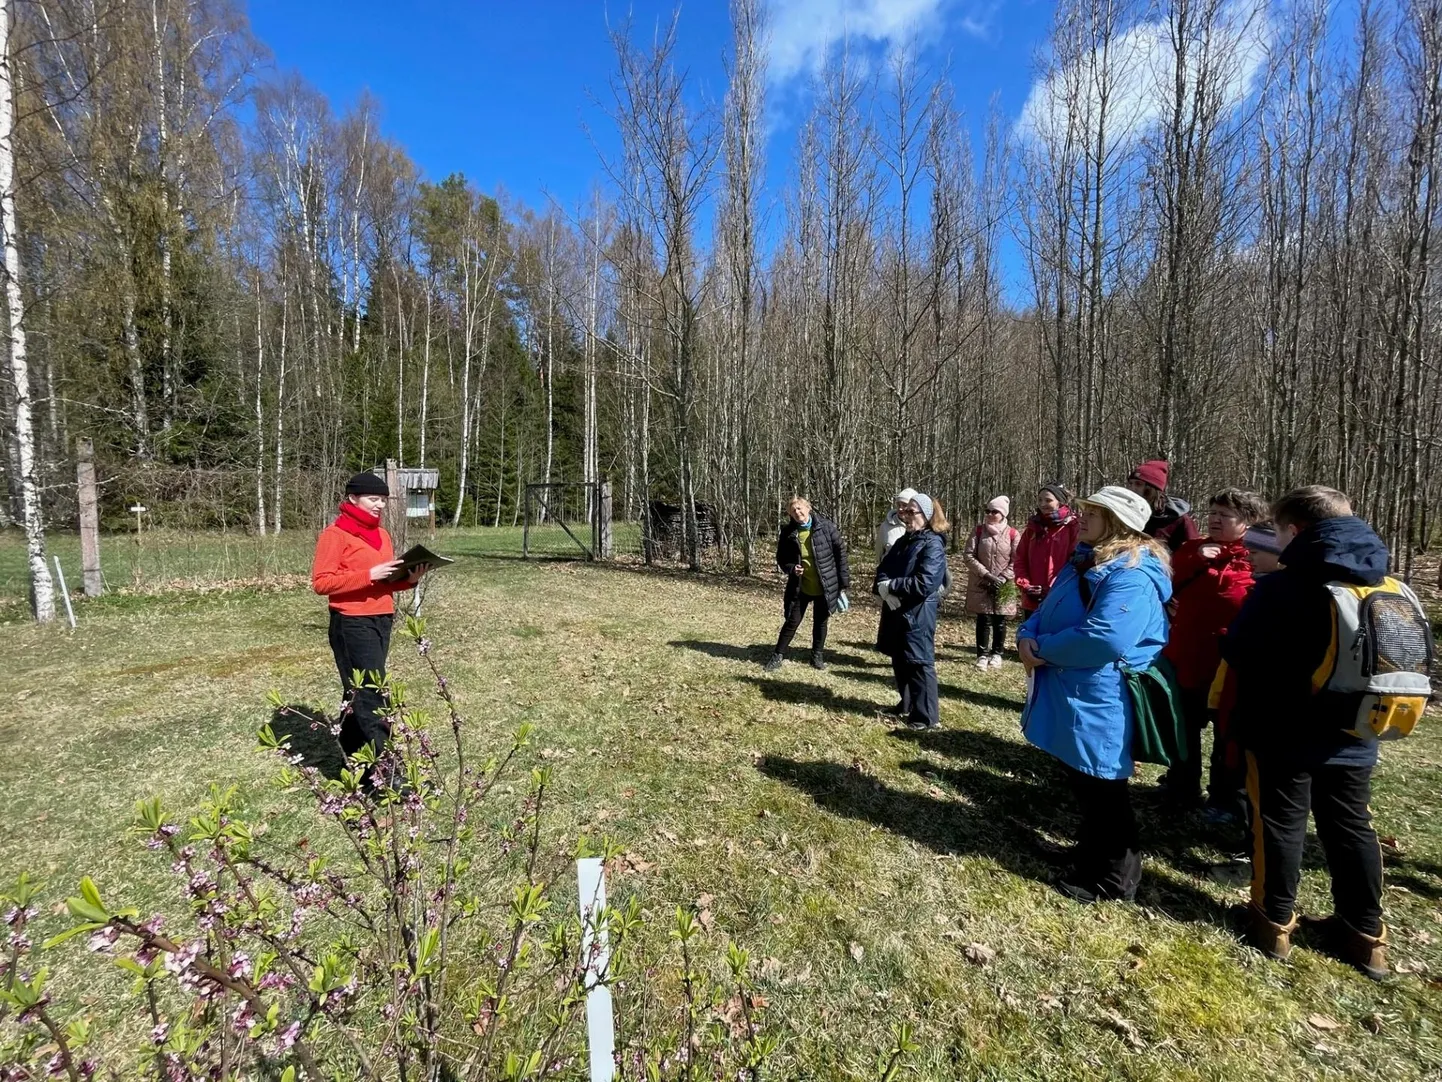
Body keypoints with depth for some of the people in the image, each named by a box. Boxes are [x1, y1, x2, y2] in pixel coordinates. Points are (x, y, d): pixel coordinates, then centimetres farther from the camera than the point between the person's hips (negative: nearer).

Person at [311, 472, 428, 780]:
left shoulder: (382, 534, 16)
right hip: (353, 624, -7)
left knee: (359, 695, 14)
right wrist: (369, 575, -20)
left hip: (383, 621, 7)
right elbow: (321, 582, -13)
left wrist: (409, 579, 0)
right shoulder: (335, 534, -7)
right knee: (372, 698, -8)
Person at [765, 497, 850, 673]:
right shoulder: (788, 533, -7)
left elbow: (840, 552, -5)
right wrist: (791, 568, -17)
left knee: (820, 622, 14)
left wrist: (844, 581, -6)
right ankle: (778, 656, 21)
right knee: (792, 622, 7)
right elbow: (781, 558, 5)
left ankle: (818, 656, 32)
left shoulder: (826, 527, -11)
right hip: (800, 587, 1)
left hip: (824, 586, 0)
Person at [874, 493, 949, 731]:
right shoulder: (903, 541, 13)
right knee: (900, 662, 17)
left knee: (919, 664, -1)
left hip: (918, 615, -8)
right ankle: (907, 705, 33)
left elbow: (924, 584, -23)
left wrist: (890, 586, -16)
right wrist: (884, 589, -14)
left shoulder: (933, 545, -13)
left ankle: (927, 717, 9)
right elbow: (883, 569, 8)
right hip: (896, 612, 8)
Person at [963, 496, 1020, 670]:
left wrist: (1002, 579, -14)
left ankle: (996, 654, 24)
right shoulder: (978, 531, 0)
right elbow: (969, 556, -4)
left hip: (1004, 586, 0)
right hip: (981, 584, 0)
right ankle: (982, 655, 10)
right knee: (983, 620, 0)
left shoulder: (1012, 534, -2)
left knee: (999, 621, 9)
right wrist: (987, 575, -14)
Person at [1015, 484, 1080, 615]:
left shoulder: (1073, 527, -3)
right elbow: (1020, 559, 12)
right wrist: (1024, 586, -3)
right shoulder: (1032, 527, 13)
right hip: (1032, 601, 5)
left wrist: (1053, 589, -15)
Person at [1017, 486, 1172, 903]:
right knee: (1082, 786, 23)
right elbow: (1046, 611, 13)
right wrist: (1028, 637, -9)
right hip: (1068, 697, 10)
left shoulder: (1132, 577, -22)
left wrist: (1042, 649, -22)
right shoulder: (1082, 563, 11)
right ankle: (1092, 856, 42)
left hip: (1100, 705, -10)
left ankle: (1112, 880, 26)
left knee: (1103, 794, 7)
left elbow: (1105, 639, -34)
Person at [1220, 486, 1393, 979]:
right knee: (1351, 827, 17)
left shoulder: (1279, 588, -20)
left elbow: (1236, 653, -14)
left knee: (1280, 824, 8)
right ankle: (1366, 934, 29)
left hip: (1283, 735, -5)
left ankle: (1275, 922, 21)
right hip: (1353, 737, 6)